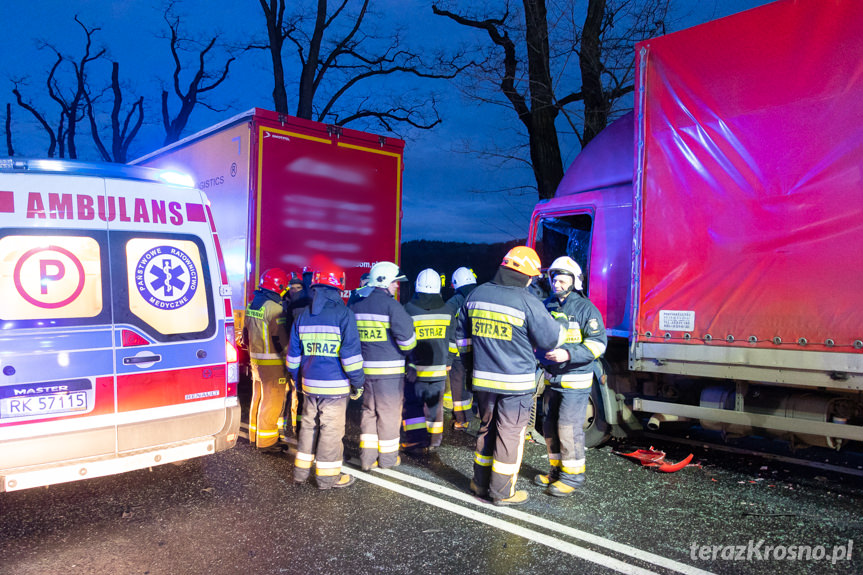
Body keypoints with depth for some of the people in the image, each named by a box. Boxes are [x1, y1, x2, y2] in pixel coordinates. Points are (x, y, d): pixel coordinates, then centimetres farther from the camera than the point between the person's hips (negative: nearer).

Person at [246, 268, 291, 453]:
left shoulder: (252, 304, 10)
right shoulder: (275, 308, -18)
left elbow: (247, 333, 19)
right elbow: (281, 340, -19)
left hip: (256, 360, 9)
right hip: (272, 363, -9)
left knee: (258, 397, 19)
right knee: (271, 401, -1)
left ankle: (255, 434, 31)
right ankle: (266, 442, 6)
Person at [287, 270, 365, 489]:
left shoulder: (302, 317, 8)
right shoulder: (343, 315, -11)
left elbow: (294, 355, 14)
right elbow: (351, 354, -13)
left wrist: (298, 380, 24)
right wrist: (357, 383, -4)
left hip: (310, 384, 6)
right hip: (335, 385, -6)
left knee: (309, 425, 18)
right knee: (331, 429, 3)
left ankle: (301, 470, 27)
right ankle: (327, 476, 12)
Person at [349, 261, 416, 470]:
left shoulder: (356, 305, 8)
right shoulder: (391, 306, -14)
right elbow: (406, 337, -16)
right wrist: (407, 350, 4)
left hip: (364, 367, 6)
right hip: (389, 369, -6)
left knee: (368, 411, 16)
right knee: (389, 413, 7)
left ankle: (367, 457, 19)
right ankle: (388, 458, 18)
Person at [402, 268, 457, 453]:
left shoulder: (409, 309, -9)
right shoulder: (448, 311, 2)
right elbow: (452, 341, 7)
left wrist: (405, 364, 6)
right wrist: (448, 362, 18)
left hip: (415, 368, -3)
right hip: (439, 368, 3)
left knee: (413, 405, 8)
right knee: (435, 405, 13)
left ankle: (417, 443, 6)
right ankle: (434, 442, 20)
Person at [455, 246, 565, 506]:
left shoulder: (477, 294, 4)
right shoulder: (527, 302, -15)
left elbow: (462, 334, 14)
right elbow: (550, 338, -8)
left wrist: (471, 362, 25)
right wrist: (561, 327, 13)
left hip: (483, 378, 6)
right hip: (516, 382, -5)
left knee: (487, 428, 20)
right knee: (510, 435, 6)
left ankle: (480, 483, 30)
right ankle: (503, 492, 16)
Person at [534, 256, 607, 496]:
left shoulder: (585, 308, -10)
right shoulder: (547, 306, 9)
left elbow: (598, 343, -15)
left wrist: (569, 354, -26)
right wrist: (538, 351, 1)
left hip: (575, 380, -7)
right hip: (552, 378, 7)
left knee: (569, 428, -6)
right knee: (550, 426, 13)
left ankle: (572, 476, 8)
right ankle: (557, 470, 28)